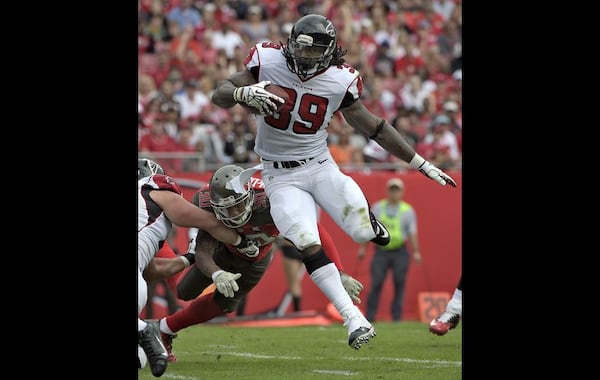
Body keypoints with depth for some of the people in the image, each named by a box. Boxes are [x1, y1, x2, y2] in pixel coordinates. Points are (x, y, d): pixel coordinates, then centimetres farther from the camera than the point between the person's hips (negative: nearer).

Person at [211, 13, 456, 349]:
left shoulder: (340, 81, -8)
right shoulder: (268, 62, -11)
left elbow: (375, 128, 3)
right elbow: (219, 95, -8)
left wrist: (423, 165, 5)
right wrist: (244, 94, -33)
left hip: (321, 167, 1)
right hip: (281, 177, -1)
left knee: (363, 232, -13)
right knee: (308, 245, -19)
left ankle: (365, 216, 26)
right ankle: (353, 318, -14)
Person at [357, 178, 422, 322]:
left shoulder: (408, 210, 4)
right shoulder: (377, 207, 8)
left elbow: (412, 233, -1)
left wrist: (416, 252, -10)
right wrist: (362, 248, 7)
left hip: (400, 253, 0)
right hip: (381, 252, 0)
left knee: (399, 284, -2)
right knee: (376, 284, -5)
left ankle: (397, 317, 4)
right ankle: (369, 317, -3)